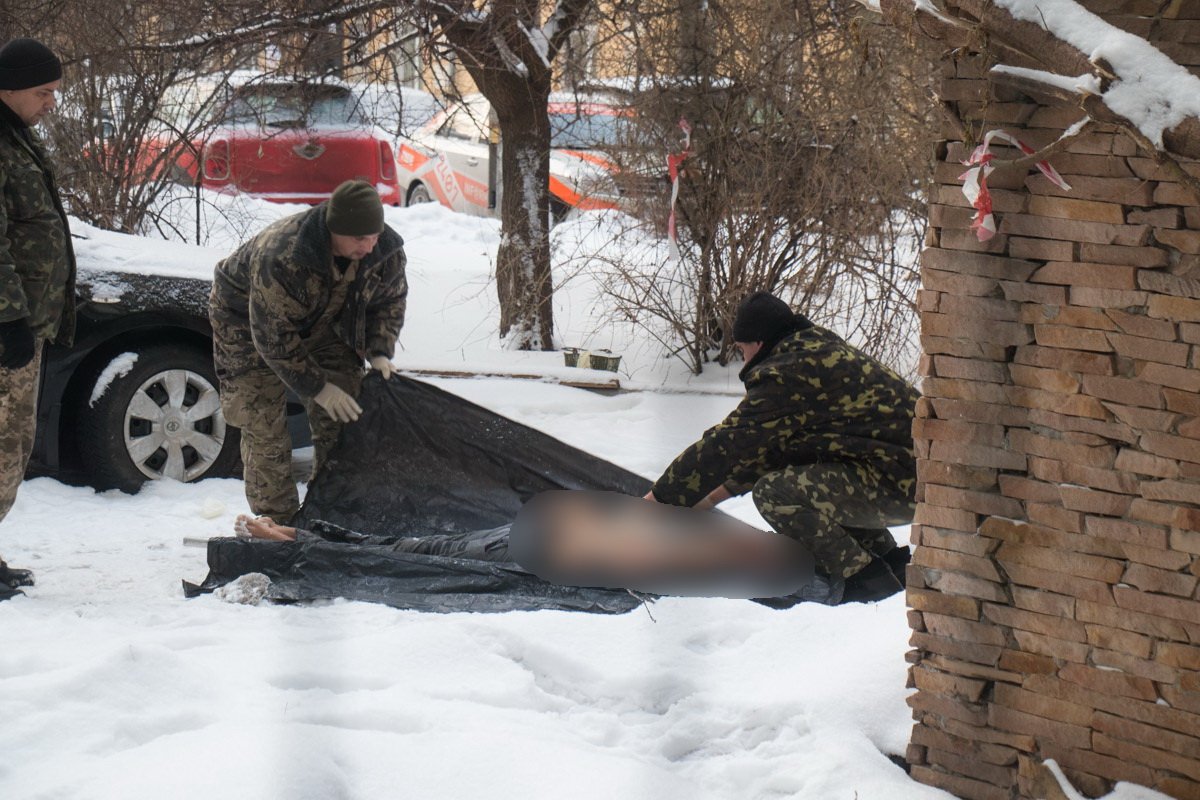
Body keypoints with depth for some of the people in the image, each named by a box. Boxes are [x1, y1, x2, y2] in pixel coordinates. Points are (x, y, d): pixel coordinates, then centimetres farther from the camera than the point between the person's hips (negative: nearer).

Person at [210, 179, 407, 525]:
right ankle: (277, 520, -5)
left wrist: (378, 351, -16)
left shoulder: (387, 252, -23)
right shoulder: (280, 258, -42)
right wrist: (317, 387, -32)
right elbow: (273, 336, -34)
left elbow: (390, 301, 0)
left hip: (319, 325, 5)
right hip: (248, 320, -5)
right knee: (265, 425, -13)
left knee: (343, 418, -2)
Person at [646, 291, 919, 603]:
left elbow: (726, 445, -10)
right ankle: (887, 558, 20)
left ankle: (864, 575, -9)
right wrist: (727, 487, 27)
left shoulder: (785, 375, -13)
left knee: (773, 493, -16)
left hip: (900, 483, -10)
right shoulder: (823, 351, 17)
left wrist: (657, 499, -1)